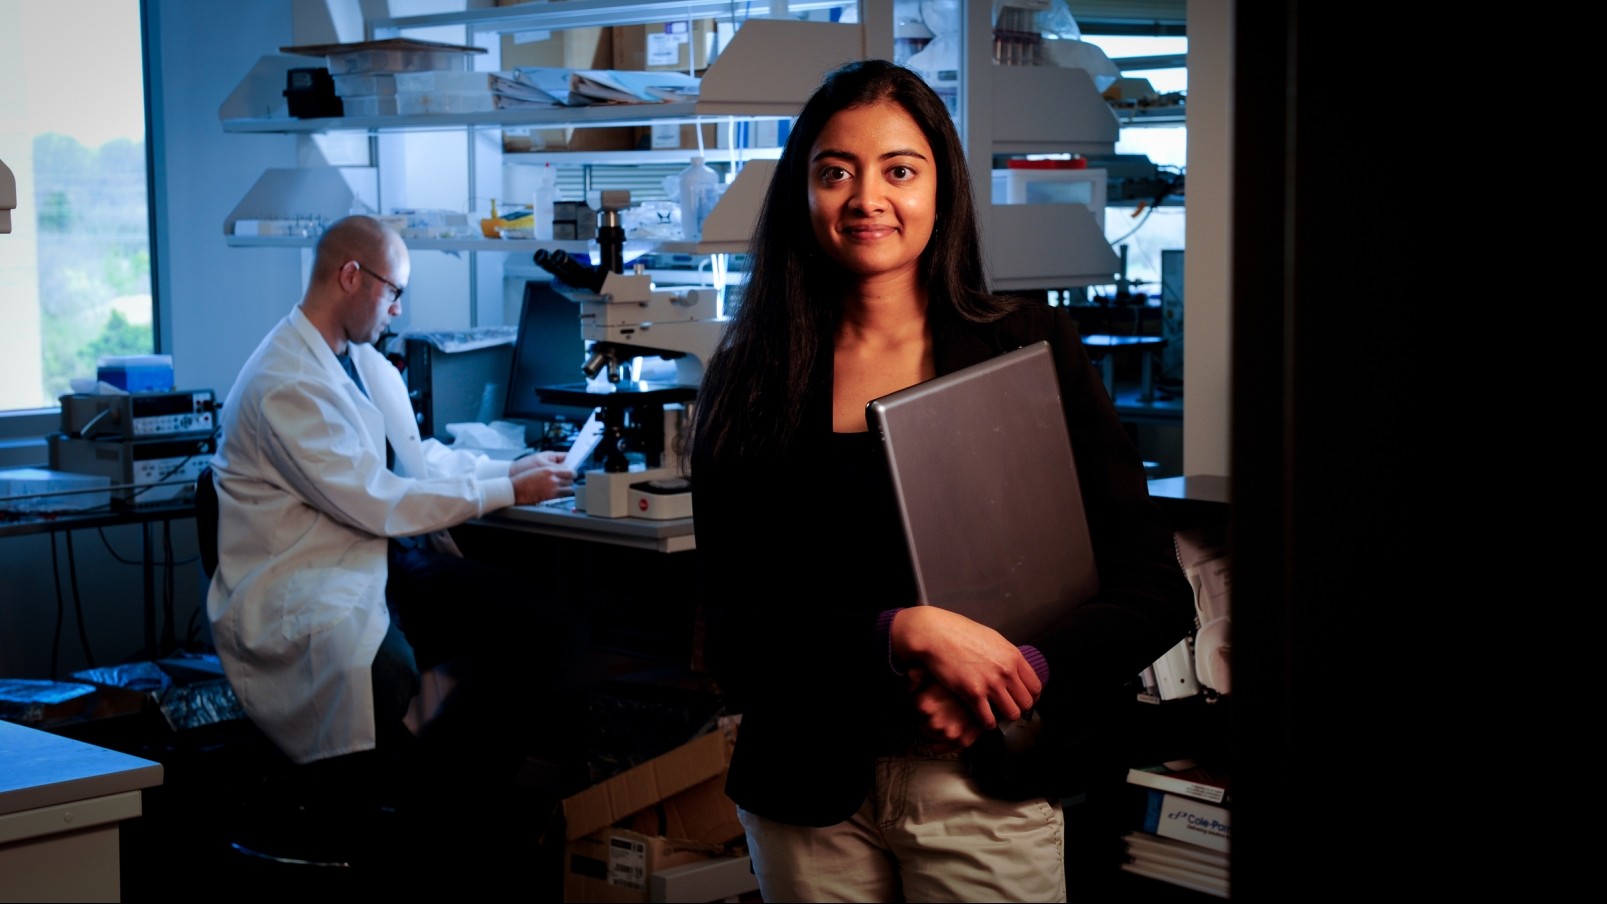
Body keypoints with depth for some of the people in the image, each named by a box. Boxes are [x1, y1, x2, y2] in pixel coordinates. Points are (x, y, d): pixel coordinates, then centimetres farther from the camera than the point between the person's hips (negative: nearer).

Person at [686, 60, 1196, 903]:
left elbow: (1154, 591, -3)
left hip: (986, 793, -1)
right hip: (809, 799, 1)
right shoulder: (748, 385, 1)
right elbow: (731, 639, -5)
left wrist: (1020, 672, -20)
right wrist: (903, 635, -21)